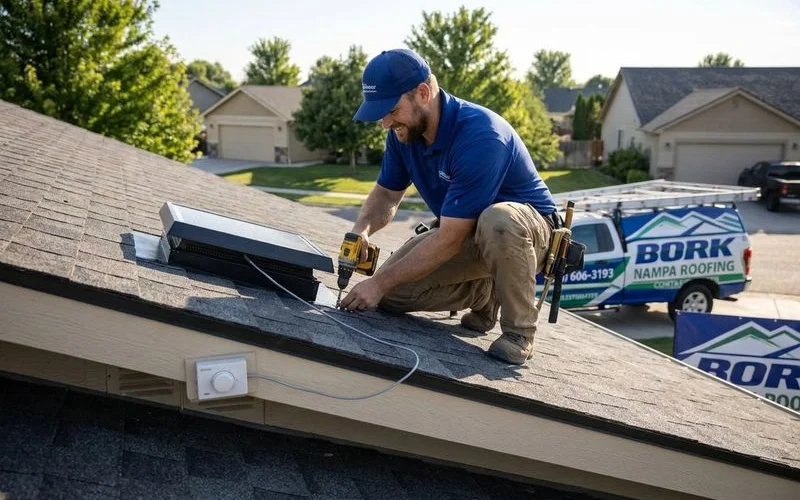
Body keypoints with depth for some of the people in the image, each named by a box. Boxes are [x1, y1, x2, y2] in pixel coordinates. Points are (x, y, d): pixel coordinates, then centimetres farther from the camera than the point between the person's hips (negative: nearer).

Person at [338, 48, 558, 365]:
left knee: (497, 220, -43)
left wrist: (380, 283, -29)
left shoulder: (479, 136, -34)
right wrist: (362, 229, -21)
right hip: (466, 233, 7)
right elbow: (387, 195, 3)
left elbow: (449, 240, -33)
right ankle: (484, 295, 14)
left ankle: (519, 330, -19)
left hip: (528, 229, -7)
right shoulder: (404, 131, -9)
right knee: (392, 293, -9)